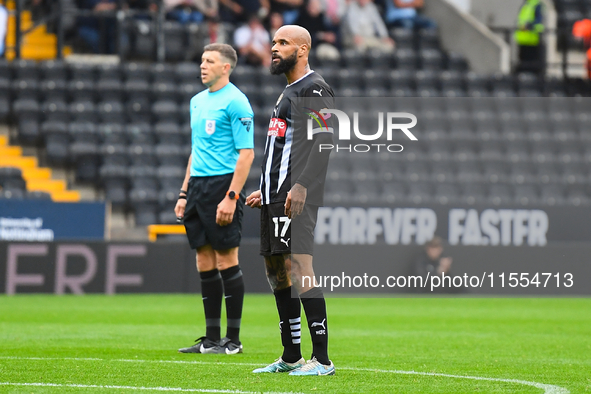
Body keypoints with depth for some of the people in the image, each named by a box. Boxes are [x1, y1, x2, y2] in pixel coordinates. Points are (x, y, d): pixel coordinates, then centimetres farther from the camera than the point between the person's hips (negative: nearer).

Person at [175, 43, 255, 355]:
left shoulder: (235, 102, -8)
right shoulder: (197, 101, 17)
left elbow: (246, 153, -13)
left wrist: (231, 197, -20)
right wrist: (184, 194, 18)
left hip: (223, 184, -8)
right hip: (198, 185, 8)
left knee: (226, 261, -6)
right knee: (205, 263, 7)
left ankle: (233, 340, -1)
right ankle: (211, 338, 11)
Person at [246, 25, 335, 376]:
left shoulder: (315, 90, -7)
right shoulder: (289, 93, 23)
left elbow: (323, 143, -17)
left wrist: (301, 187, -26)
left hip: (296, 197, -10)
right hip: (275, 196, 10)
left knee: (298, 268, -15)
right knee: (277, 272, 10)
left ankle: (322, 359, -16)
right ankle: (291, 357, 16)